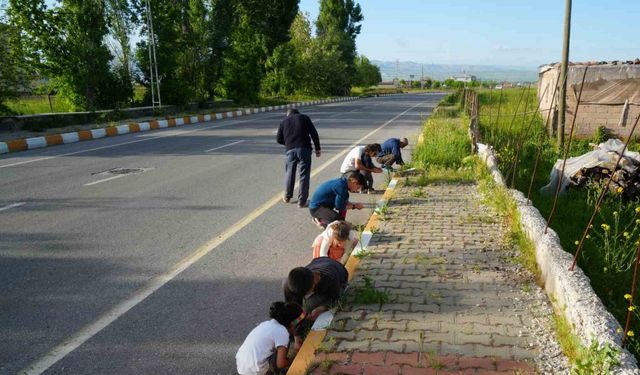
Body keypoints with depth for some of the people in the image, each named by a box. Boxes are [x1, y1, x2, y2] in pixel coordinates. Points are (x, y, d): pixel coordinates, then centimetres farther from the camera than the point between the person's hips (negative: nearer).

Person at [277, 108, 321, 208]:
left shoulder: (284, 121, 16)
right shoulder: (304, 118, 11)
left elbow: (279, 139, 13)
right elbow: (314, 133, 2)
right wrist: (317, 148, 5)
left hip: (290, 150, 2)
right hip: (304, 149, -2)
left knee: (289, 173, 19)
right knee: (304, 175, 3)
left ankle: (287, 197, 32)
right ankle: (302, 201, 4)